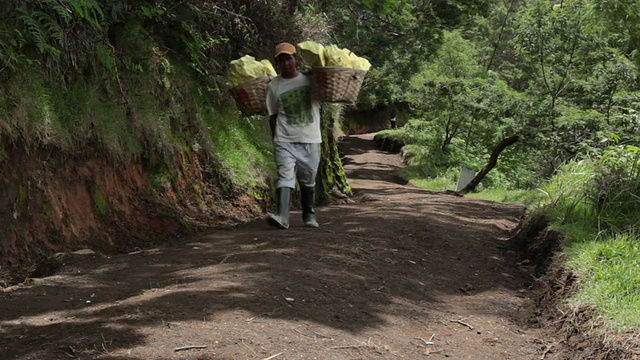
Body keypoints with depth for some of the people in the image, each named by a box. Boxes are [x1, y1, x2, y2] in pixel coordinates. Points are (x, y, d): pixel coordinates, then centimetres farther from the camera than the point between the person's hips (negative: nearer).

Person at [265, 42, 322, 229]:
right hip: (285, 140, -1)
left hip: (310, 139, 1)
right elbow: (272, 115, 7)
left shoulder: (309, 79, 4)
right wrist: (275, 138, 5)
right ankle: (282, 216, -25)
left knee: (308, 180, 11)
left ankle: (309, 215, 26)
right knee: (285, 177, -16)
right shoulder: (274, 86, 4)